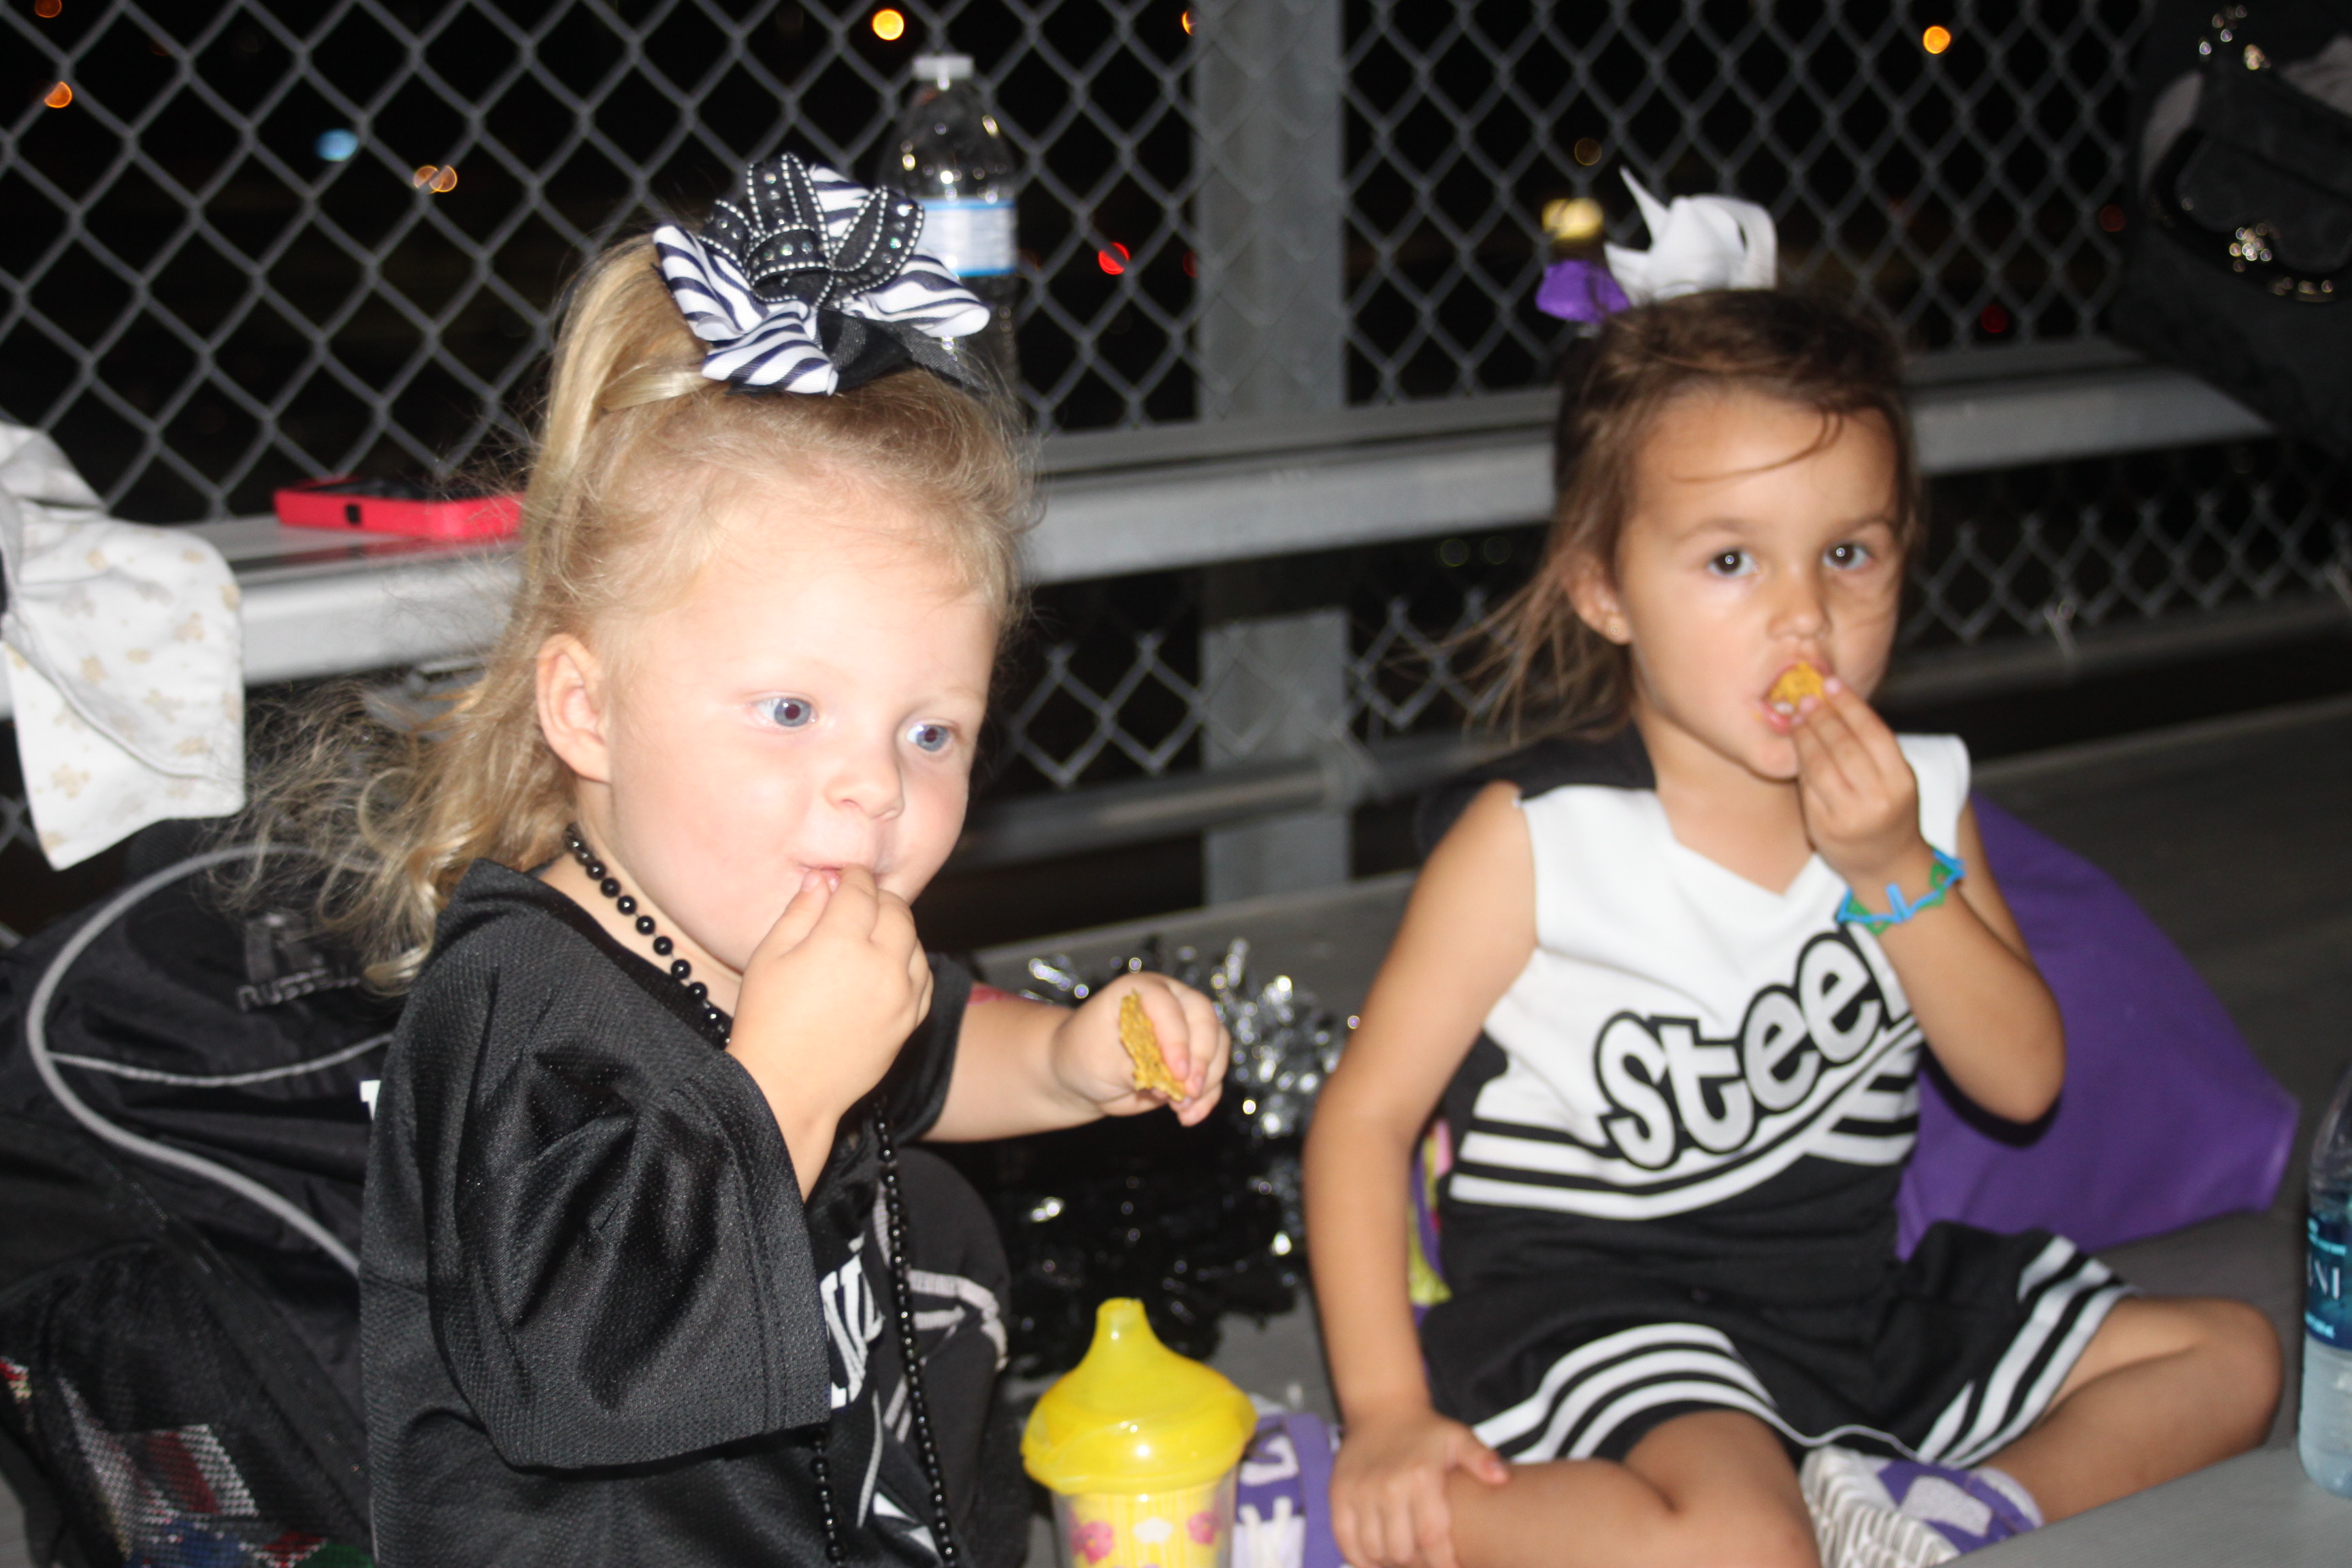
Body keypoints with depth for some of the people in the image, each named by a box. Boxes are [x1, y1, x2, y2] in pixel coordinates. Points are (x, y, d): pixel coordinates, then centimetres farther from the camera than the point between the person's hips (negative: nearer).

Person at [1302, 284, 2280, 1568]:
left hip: (1861, 1292, 8)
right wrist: (1386, 1414, -20)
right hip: (1605, 1308, -7)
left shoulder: (1910, 798, 2)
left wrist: (1896, 874, -17)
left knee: (2235, 1356, 8)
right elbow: (1366, 1115, -11)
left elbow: (2024, 1077, -2)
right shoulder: (1534, 837, -14)